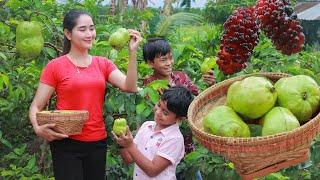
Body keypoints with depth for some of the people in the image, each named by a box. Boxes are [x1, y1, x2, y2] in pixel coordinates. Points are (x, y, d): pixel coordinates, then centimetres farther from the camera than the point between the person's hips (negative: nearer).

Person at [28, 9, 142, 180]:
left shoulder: (103, 64, 6)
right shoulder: (55, 66, -5)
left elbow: (129, 87, -7)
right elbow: (36, 106, -4)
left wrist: (132, 52, -16)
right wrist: (38, 128, -23)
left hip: (98, 142, 4)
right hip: (66, 143, -4)